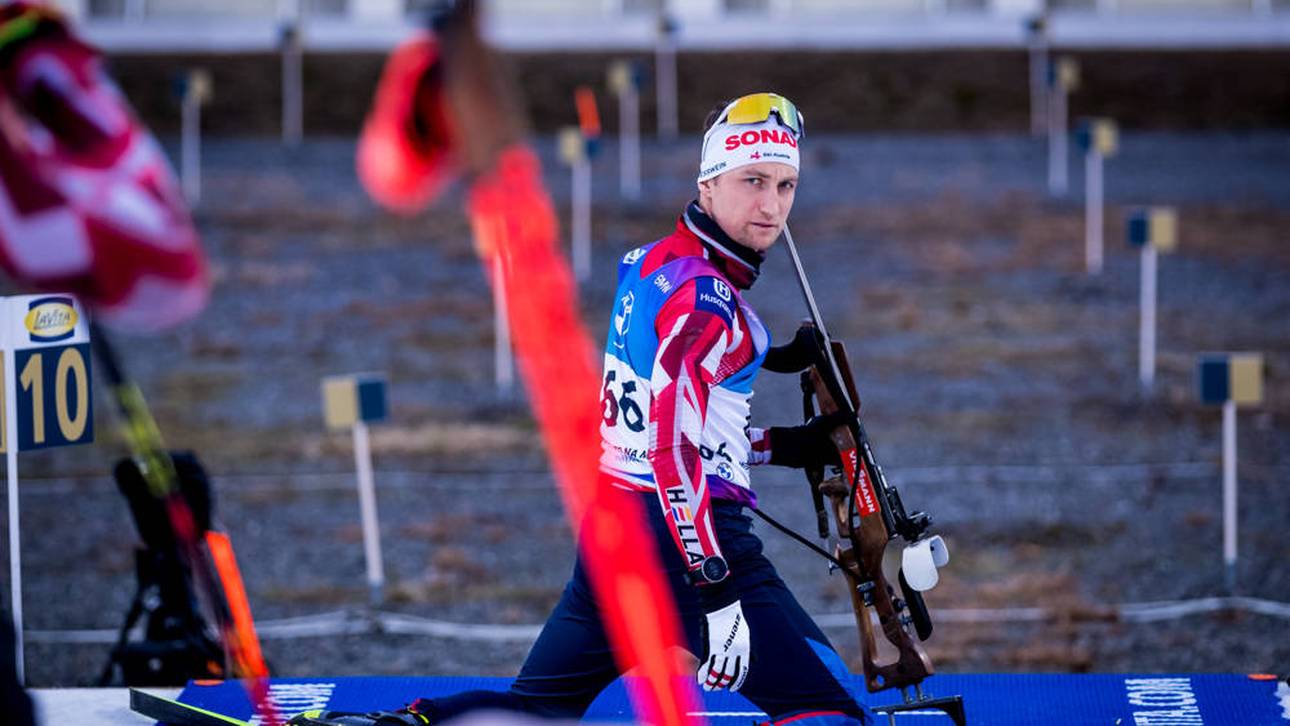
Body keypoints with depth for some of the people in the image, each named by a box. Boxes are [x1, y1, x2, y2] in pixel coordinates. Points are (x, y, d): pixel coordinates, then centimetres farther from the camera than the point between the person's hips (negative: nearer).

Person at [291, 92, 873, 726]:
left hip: (611, 529, 9)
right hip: (684, 534, -9)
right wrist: (716, 595, -26)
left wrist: (783, 446, 24)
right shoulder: (705, 296, -15)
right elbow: (674, 449, -23)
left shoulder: (646, 266, 13)